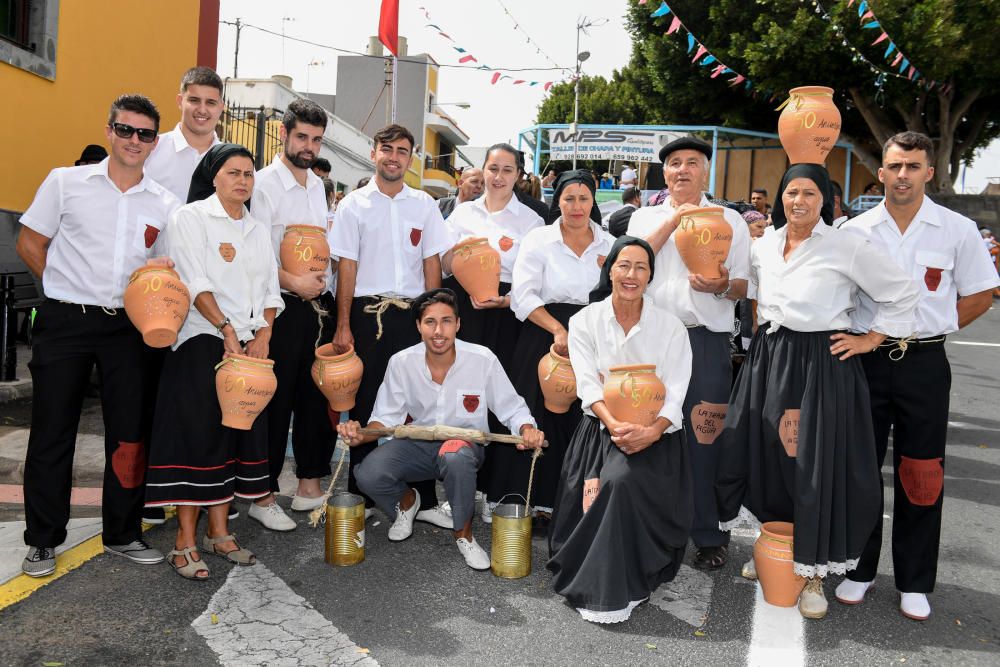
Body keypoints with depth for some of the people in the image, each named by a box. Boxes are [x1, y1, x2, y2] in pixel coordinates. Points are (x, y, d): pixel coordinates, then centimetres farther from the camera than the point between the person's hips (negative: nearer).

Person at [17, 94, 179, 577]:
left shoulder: (165, 203, 6)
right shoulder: (66, 182, 1)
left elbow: (168, 266, 12)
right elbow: (29, 244, 4)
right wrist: (69, 290, -1)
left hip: (127, 326, 2)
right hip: (64, 323, -2)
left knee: (130, 432, 6)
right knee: (53, 432, 5)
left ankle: (122, 533, 22)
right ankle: (43, 539, 20)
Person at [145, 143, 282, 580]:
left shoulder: (259, 230, 17)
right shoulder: (190, 218, 0)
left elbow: (271, 290, 12)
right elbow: (196, 282, -11)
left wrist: (263, 334, -3)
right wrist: (226, 328, -21)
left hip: (250, 346, 6)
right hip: (203, 343, -6)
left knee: (238, 436, 7)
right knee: (198, 436, -6)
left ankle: (219, 532, 17)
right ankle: (185, 542, 1)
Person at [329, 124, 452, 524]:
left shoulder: (424, 204, 10)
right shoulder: (354, 204, 4)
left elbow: (432, 264, 9)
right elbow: (347, 266, 0)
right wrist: (343, 326, -4)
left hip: (412, 313, 2)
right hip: (367, 313, -1)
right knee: (364, 405, 5)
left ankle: (423, 498, 12)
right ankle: (361, 497, 18)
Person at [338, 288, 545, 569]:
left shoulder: (482, 359, -14)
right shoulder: (401, 362, -8)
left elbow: (512, 409, -6)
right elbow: (387, 417, -1)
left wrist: (528, 430, -29)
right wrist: (362, 435, -23)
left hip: (465, 443, -2)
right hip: (417, 445, 2)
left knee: (456, 456, -39)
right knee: (368, 474, -25)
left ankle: (464, 534, -10)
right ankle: (406, 500, 15)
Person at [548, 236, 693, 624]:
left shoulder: (670, 327, 3)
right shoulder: (585, 321, 4)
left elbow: (674, 395, -4)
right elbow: (588, 385, -6)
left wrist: (650, 432, -24)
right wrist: (614, 424, -25)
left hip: (654, 434, -1)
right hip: (601, 430, 1)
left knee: (623, 480, -29)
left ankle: (615, 590, -13)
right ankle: (603, 586, -4)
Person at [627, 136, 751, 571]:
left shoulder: (729, 220, 10)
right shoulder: (645, 217, 14)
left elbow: (744, 287, 7)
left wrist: (722, 285, -16)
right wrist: (671, 222, -7)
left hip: (706, 339, -2)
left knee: (704, 437, -4)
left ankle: (710, 534, 9)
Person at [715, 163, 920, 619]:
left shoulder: (848, 248, -8)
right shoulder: (763, 246, 7)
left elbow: (901, 294, -2)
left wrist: (869, 341, -4)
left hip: (822, 365, -5)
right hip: (767, 360, 5)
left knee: (817, 467, -1)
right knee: (766, 457, 11)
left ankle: (814, 572, 15)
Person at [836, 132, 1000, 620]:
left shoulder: (957, 230, -1)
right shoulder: (854, 231, 1)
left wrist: (931, 326, 1)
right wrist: (867, 336, 2)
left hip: (925, 363, -1)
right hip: (866, 358, 1)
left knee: (920, 473, 5)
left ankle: (915, 583, 21)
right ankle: (859, 569, 24)